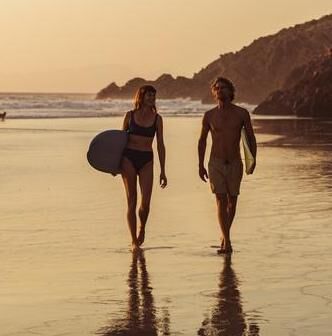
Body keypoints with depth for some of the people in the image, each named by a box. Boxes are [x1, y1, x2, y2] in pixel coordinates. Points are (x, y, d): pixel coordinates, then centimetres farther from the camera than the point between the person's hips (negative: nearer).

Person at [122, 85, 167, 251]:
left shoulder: (157, 118, 5)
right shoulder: (130, 115, 4)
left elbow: (160, 145, 7)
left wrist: (162, 171, 5)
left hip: (146, 160, 1)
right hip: (129, 158, -1)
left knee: (145, 203, -8)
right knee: (131, 201, -1)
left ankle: (142, 228, 24)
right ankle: (134, 241, 7)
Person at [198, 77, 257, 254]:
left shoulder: (241, 113, -3)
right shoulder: (209, 116, -1)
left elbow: (251, 138, 4)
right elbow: (202, 140, 10)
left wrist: (253, 159, -8)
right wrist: (201, 165, 8)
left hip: (235, 164, 1)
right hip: (216, 164, -1)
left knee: (232, 201, 9)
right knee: (221, 201, -11)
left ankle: (224, 235, 30)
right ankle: (227, 242, -14)